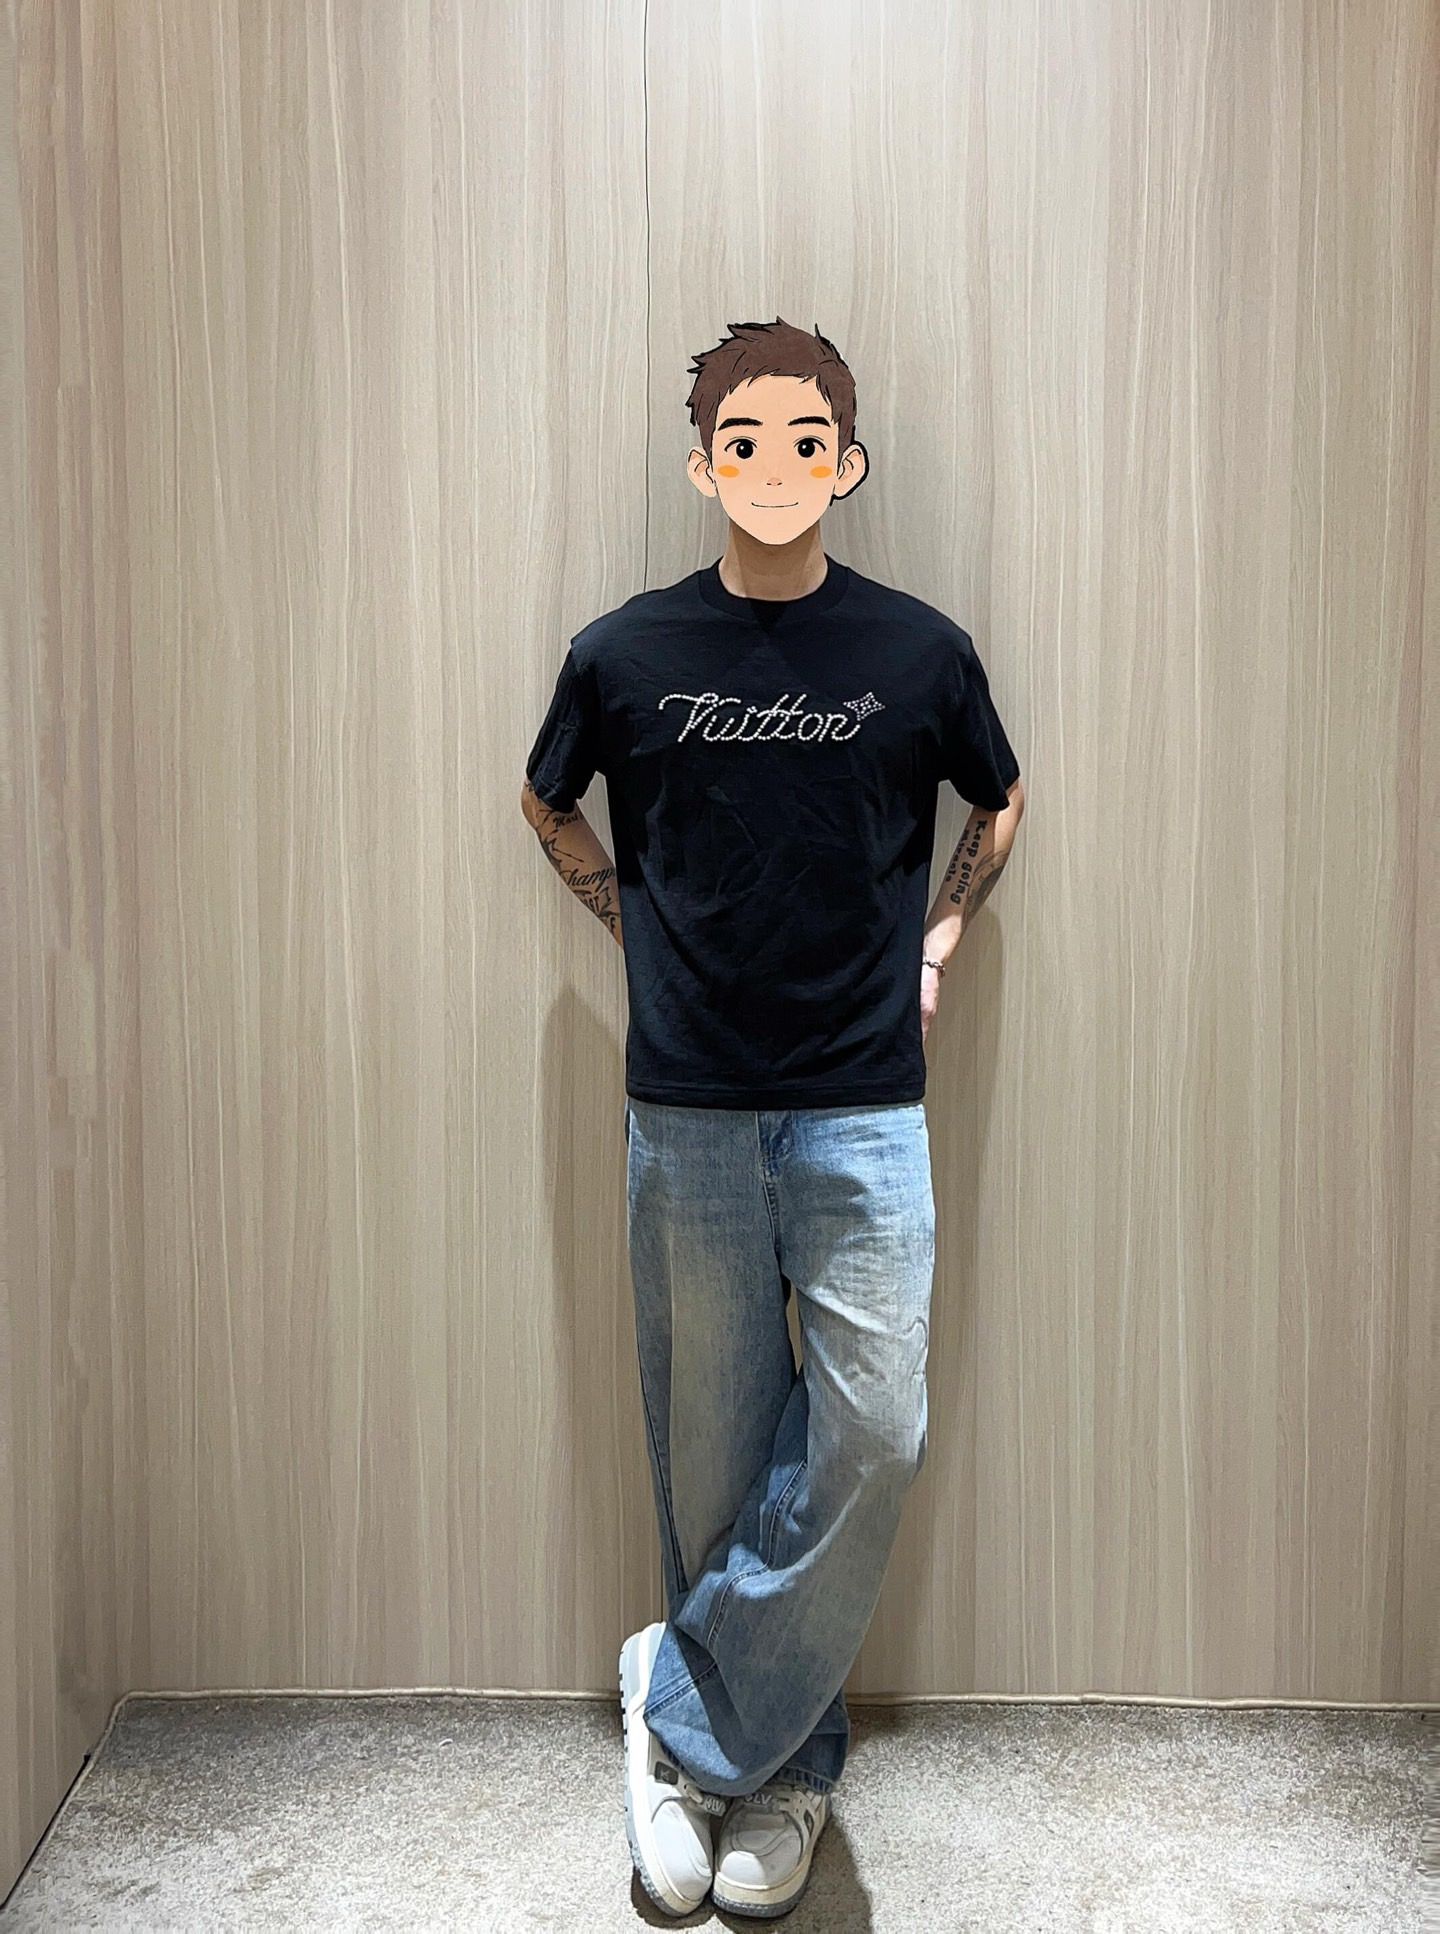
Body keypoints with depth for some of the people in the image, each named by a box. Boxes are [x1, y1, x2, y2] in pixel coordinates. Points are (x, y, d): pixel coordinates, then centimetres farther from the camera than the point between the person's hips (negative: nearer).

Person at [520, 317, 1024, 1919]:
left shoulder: (920, 652, 0)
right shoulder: (625, 653, -1)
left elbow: (999, 802, 19)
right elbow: (548, 805, 18)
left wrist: (935, 939, 10)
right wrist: (640, 931, 10)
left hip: (864, 1103, 0)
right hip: (687, 1108, 0)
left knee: (872, 1431, -7)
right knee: (715, 1445, 7)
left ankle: (687, 1713, 14)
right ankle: (779, 1767, 25)